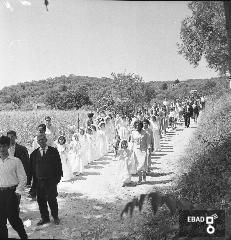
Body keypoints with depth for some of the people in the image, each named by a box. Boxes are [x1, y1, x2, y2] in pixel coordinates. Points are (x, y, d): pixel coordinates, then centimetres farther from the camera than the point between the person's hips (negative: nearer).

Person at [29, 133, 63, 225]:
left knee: (52, 199, 2)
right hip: (39, 181, 2)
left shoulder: (53, 151, 1)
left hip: (51, 180, -2)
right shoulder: (34, 153, 6)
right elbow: (31, 168, 9)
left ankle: (55, 217, 21)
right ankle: (44, 218, 23)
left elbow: (58, 165, 2)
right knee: (41, 200, 8)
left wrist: (58, 178, -4)